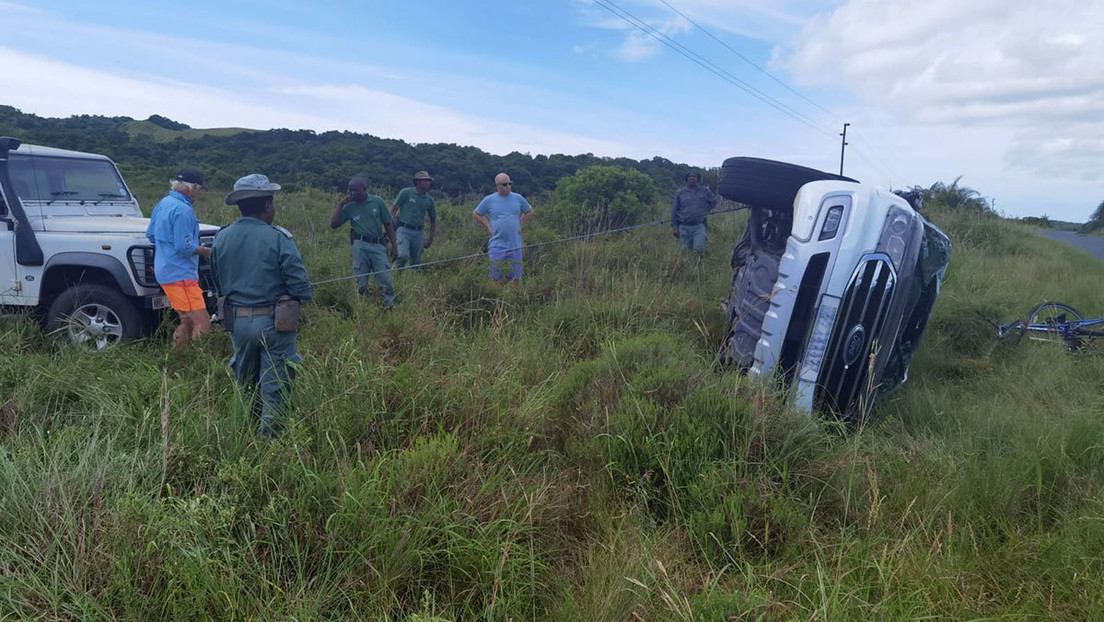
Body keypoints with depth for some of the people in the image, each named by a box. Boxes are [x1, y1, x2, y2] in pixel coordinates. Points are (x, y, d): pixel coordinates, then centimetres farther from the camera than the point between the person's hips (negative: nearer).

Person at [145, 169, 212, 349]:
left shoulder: (162, 203, 13)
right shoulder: (183, 210, -17)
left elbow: (150, 235, 22)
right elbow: (184, 247, -21)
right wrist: (206, 251, -6)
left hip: (164, 271, 10)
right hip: (180, 275, -10)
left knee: (187, 322, 17)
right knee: (202, 325, -10)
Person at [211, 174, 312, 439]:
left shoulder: (221, 238, 1)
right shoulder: (278, 238, -15)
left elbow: (218, 283, 11)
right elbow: (301, 286, -16)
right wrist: (297, 300, 5)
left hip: (237, 322, 6)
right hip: (273, 322, -5)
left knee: (246, 384, 24)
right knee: (274, 386, 7)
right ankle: (268, 435, 12)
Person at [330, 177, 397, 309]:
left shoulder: (377, 201, 3)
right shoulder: (349, 207, 7)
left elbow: (388, 224, 7)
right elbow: (333, 224, 3)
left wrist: (394, 245, 4)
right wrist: (340, 205, -1)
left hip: (378, 245, -1)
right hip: (360, 246, 1)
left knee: (385, 280, -6)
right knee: (361, 281, 3)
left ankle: (390, 307, 1)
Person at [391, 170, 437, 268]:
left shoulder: (429, 200, 9)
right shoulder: (406, 192, -1)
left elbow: (433, 220, 18)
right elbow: (394, 208, 2)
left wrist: (431, 238, 14)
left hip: (419, 233, 4)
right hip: (404, 229, -4)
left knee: (416, 262, 6)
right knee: (403, 255, -22)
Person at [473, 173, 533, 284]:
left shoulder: (518, 198, 6)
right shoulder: (489, 200, 1)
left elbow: (529, 212, 21)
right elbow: (475, 214, 12)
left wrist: (520, 225, 10)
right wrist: (488, 227, 3)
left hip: (515, 245, 2)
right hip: (497, 245, -2)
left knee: (513, 277, 5)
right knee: (496, 278, -3)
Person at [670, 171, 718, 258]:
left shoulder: (704, 191, 8)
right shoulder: (680, 192, 8)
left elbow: (714, 201, 25)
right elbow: (674, 210, 8)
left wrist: (706, 210, 12)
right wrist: (675, 227, 3)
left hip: (699, 225, -1)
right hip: (684, 227, 1)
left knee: (699, 248, -15)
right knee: (685, 250, 0)